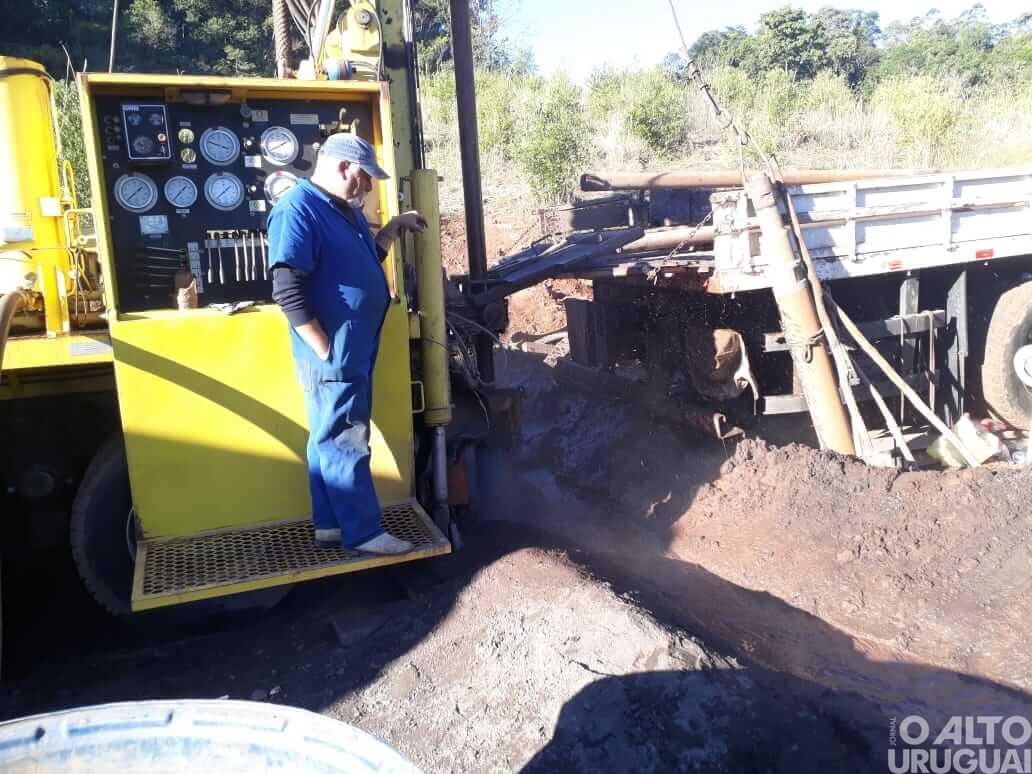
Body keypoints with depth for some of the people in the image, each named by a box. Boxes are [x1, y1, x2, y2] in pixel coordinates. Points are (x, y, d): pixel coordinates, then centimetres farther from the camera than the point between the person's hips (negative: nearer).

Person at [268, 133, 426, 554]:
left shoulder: (345, 209, 14)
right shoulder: (298, 209, -16)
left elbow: (364, 262, 27)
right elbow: (288, 291, -22)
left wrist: (393, 227, 14)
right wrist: (327, 351, -21)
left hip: (355, 351, 10)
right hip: (332, 355, -10)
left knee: (330, 440, 15)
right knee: (345, 443, -1)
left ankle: (330, 524, 26)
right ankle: (363, 533, 9)